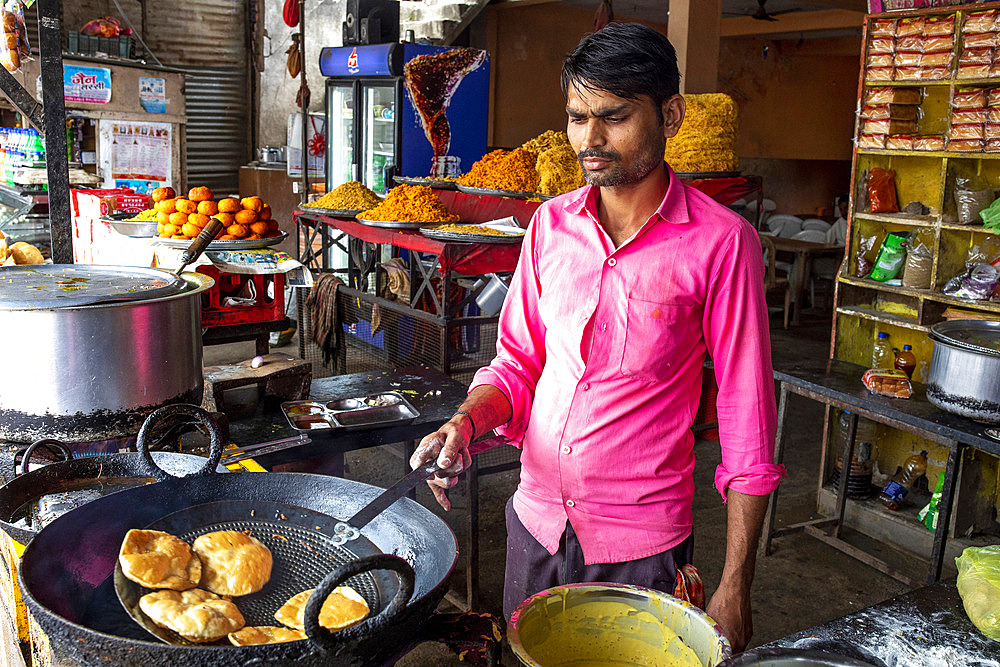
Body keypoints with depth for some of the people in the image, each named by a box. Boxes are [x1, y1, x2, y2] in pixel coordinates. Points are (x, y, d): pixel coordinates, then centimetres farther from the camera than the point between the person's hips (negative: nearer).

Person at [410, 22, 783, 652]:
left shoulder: (721, 241, -13)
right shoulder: (551, 224, 1)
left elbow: (747, 423, -10)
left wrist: (736, 584, -10)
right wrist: (467, 421, -12)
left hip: (641, 544, -4)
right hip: (535, 519, 5)